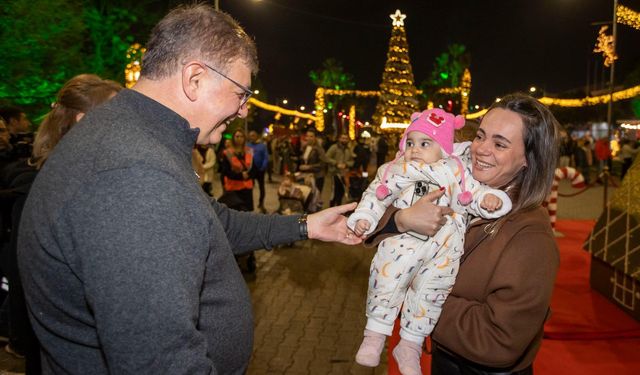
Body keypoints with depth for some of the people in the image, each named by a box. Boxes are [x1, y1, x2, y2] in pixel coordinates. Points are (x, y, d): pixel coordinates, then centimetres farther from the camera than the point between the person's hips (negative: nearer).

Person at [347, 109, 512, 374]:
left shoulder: (456, 172, 5)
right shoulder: (394, 173, 9)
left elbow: (473, 194, 4)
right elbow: (374, 197, 15)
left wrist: (490, 198, -17)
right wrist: (362, 218, 3)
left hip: (443, 250, -1)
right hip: (403, 242, 1)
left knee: (429, 292, 1)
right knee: (385, 282, -6)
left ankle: (410, 346, 18)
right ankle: (374, 335, 13)